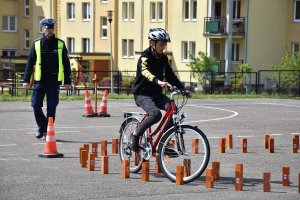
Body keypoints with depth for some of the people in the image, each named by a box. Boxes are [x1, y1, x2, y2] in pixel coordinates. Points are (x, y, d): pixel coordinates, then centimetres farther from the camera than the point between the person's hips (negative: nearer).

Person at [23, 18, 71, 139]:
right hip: (40, 80, 1)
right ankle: (42, 127, 17)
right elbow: (30, 63, 7)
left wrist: (67, 81, 2)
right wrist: (26, 80, 2)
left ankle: (48, 130, 12)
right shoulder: (37, 44, 5)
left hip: (54, 81, -1)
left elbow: (66, 64, 6)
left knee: (51, 108, 0)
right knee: (36, 105, -3)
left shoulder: (60, 44, 4)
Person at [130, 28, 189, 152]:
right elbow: (145, 72, -35)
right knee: (156, 114, -32)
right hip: (143, 95, -7)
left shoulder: (163, 58, 8)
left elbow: (170, 75, 11)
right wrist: (158, 81, -55)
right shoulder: (145, 57, -14)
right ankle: (135, 135, -11)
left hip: (157, 94, 7)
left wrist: (183, 89, -3)